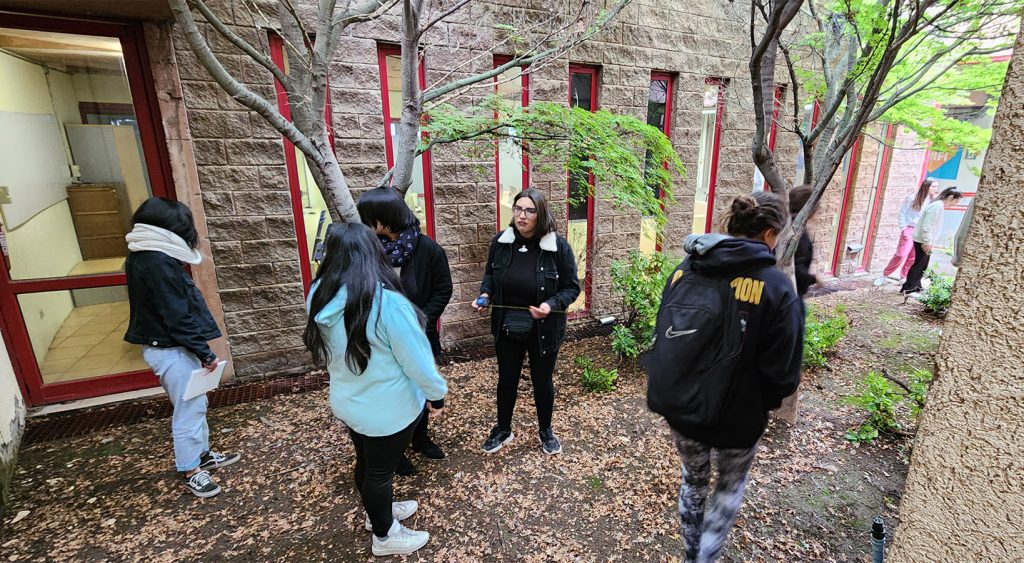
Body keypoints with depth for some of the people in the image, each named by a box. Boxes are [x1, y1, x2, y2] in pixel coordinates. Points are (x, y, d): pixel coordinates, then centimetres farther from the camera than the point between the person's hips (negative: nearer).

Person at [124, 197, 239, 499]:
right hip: (172, 350, -10)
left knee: (196, 404, 20)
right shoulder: (158, 263, -23)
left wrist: (200, 350, 16)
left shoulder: (141, 257, 7)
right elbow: (177, 316, -23)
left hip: (161, 344, 10)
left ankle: (203, 454, 35)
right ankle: (192, 473, 18)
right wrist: (205, 353, -16)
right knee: (189, 409, 3)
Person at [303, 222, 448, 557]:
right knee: (380, 470, 15)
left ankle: (378, 511, 51)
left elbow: (328, 354, 6)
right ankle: (384, 536, 38)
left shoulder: (320, 297, -8)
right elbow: (417, 359, -22)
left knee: (366, 462, 26)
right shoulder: (387, 302, -30)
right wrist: (437, 393, -9)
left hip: (348, 402, 6)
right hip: (388, 409, -6)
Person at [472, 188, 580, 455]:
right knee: (506, 379, 18)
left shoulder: (558, 246, -16)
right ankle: (503, 429, 41)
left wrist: (552, 305, -26)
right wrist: (485, 294, -10)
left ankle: (545, 430, 42)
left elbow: (571, 287, -8)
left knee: (542, 381, 17)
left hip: (543, 330, -2)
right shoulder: (501, 241, -6)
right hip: (507, 327, 3)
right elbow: (490, 274, 9)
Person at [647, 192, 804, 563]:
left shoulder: (685, 269, -4)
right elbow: (782, 373, -15)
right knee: (730, 486, 26)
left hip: (677, 407, 4)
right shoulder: (776, 287, -17)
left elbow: (662, 337, 3)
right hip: (734, 418, -4)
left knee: (693, 480, 28)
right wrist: (762, 403, 6)